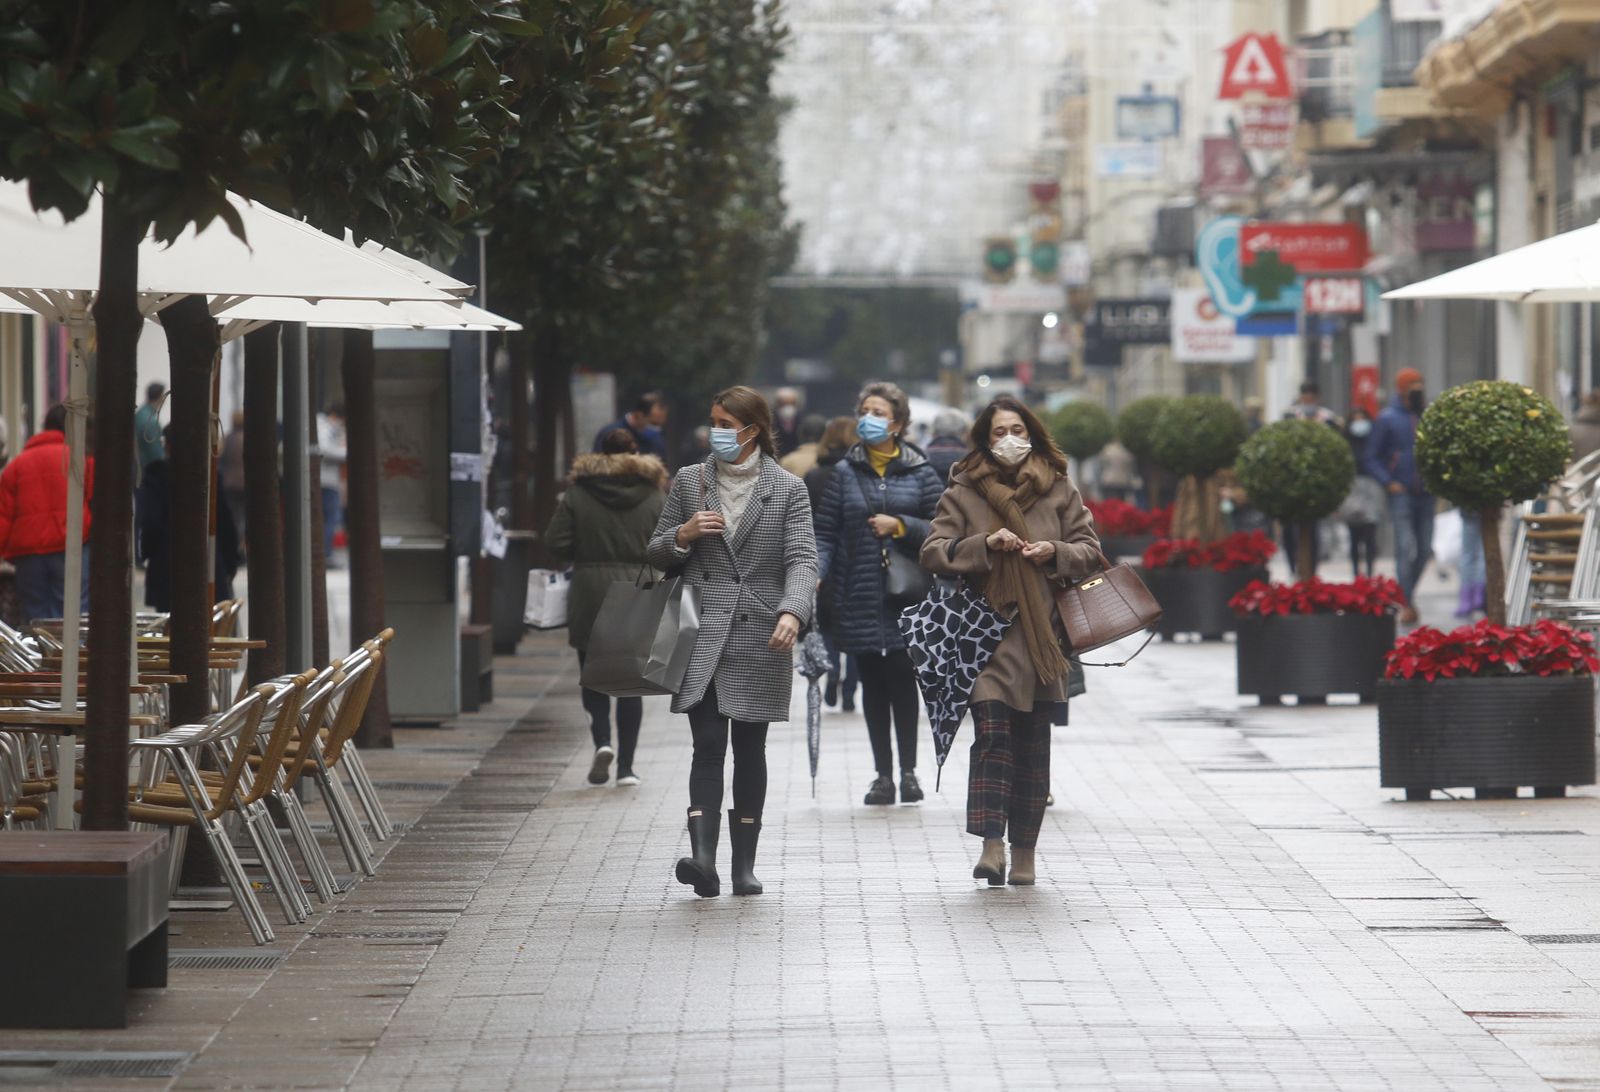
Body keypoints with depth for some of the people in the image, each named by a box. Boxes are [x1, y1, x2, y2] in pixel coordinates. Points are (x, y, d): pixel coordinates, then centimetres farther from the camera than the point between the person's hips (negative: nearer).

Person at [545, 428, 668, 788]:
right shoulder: (655, 495, 0)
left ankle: (602, 742, -11)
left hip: (589, 599, -1)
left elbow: (557, 545, -5)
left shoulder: (577, 492, -1)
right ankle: (626, 766, 4)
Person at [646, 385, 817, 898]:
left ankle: (744, 865, 13)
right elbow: (656, 554, 16)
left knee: (749, 747, 6)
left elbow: (802, 558, -7)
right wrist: (683, 534, -7)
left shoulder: (787, 489, 4)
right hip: (702, 636, 0)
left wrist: (792, 612, -25)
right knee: (708, 744, -12)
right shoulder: (690, 482, 10)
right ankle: (702, 856, -24)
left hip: (760, 638, 0)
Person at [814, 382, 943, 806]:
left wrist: (901, 526, -11)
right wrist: (814, 571, -11)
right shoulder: (845, 472, 6)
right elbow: (825, 533, 4)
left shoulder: (920, 473, 4)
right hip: (859, 597, 2)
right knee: (873, 684, 6)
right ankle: (883, 773, 12)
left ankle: (908, 770, 6)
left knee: (902, 679, -4)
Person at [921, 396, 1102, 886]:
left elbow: (1089, 549, 12)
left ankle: (1024, 851, 14)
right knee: (991, 735, -14)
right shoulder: (963, 491, 4)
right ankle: (991, 846, -20)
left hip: (1041, 636, 2)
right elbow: (933, 551, 0)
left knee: (1032, 745, 6)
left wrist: (1055, 552, -8)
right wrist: (985, 545, -14)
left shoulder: (1059, 489, 9)